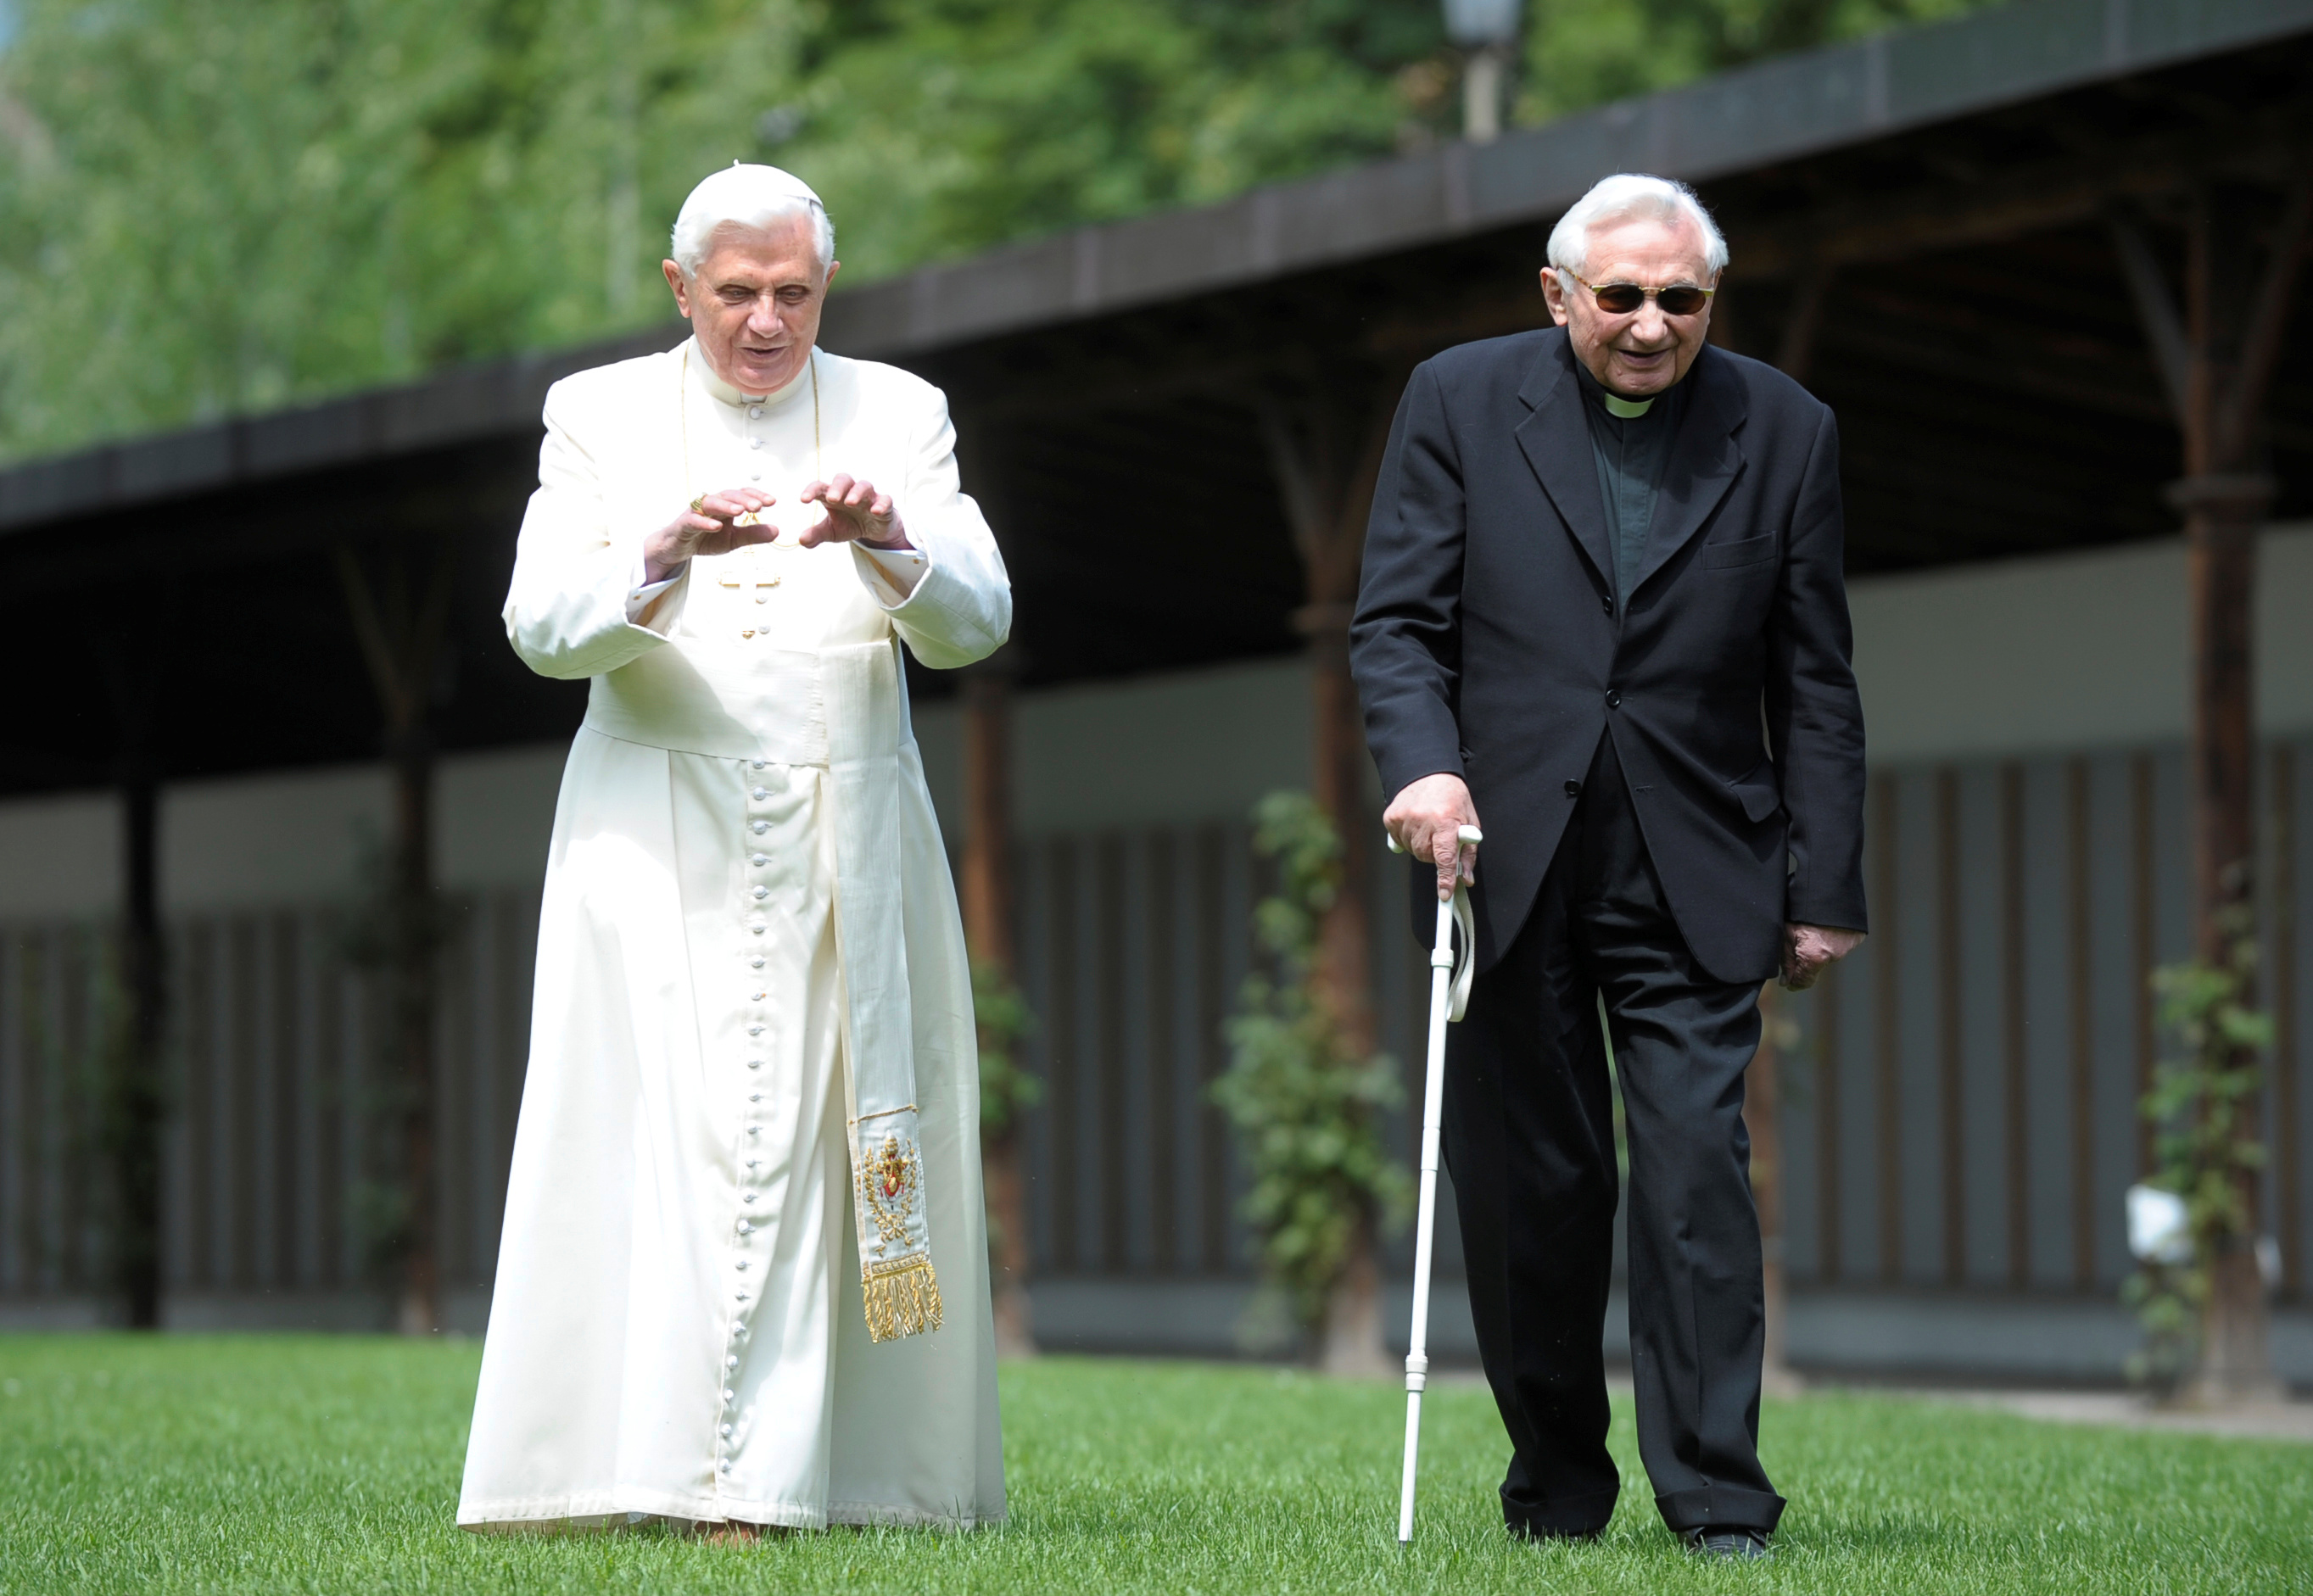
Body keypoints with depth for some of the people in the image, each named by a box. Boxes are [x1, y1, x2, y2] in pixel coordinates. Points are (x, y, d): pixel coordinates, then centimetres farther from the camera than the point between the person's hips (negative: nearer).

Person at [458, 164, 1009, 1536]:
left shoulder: (897, 416, 10)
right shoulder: (599, 416, 8)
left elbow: (975, 624, 0)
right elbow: (541, 628, -3)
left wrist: (886, 538, -20)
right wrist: (663, 555, -22)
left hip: (846, 847, 1)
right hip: (658, 842, -1)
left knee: (824, 1146, -5)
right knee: (657, 1146, -10)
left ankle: (758, 1482, -4)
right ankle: (628, 1465, -10)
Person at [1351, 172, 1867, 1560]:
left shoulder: (1784, 431, 4)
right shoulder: (1460, 402, 3)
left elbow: (1815, 685, 6)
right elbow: (1397, 623, 2)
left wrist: (1825, 888, 2)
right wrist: (1424, 764, -17)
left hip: (1693, 879, -1)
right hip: (1504, 865, 1)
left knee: (1700, 1173, -9)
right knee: (1527, 1186, 5)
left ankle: (1719, 1499, -6)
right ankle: (1557, 1486, 18)